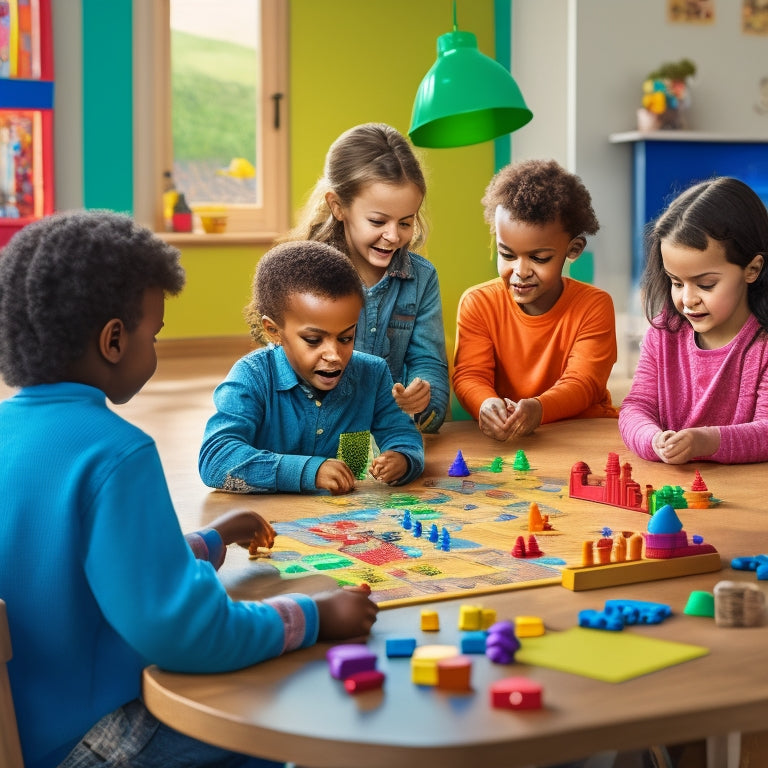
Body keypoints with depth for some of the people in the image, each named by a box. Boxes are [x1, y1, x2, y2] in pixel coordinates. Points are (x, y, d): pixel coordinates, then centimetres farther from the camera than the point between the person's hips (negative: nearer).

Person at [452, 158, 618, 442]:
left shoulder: (594, 306, -4)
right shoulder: (478, 303, 0)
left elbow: (582, 383, -13)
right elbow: (470, 376, -9)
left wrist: (538, 409, -35)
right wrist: (487, 405, -34)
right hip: (500, 439, 0)